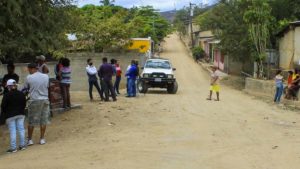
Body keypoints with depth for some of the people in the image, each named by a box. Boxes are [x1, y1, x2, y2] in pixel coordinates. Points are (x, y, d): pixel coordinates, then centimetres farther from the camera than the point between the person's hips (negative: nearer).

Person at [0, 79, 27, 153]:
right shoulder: (21, 94, 5)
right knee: (21, 129, 9)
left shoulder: (7, 95, -12)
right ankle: (22, 145, 15)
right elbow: (24, 104, 11)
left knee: (12, 131, -3)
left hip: (10, 116, -5)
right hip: (21, 114, 5)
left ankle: (13, 147, -2)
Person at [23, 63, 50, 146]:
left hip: (34, 101, -3)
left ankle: (30, 139, 16)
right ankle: (42, 139, 16)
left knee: (31, 121, 8)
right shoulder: (46, 76, 1)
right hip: (45, 99, 3)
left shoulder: (29, 78, -8)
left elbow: (25, 88, 3)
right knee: (44, 120, 11)